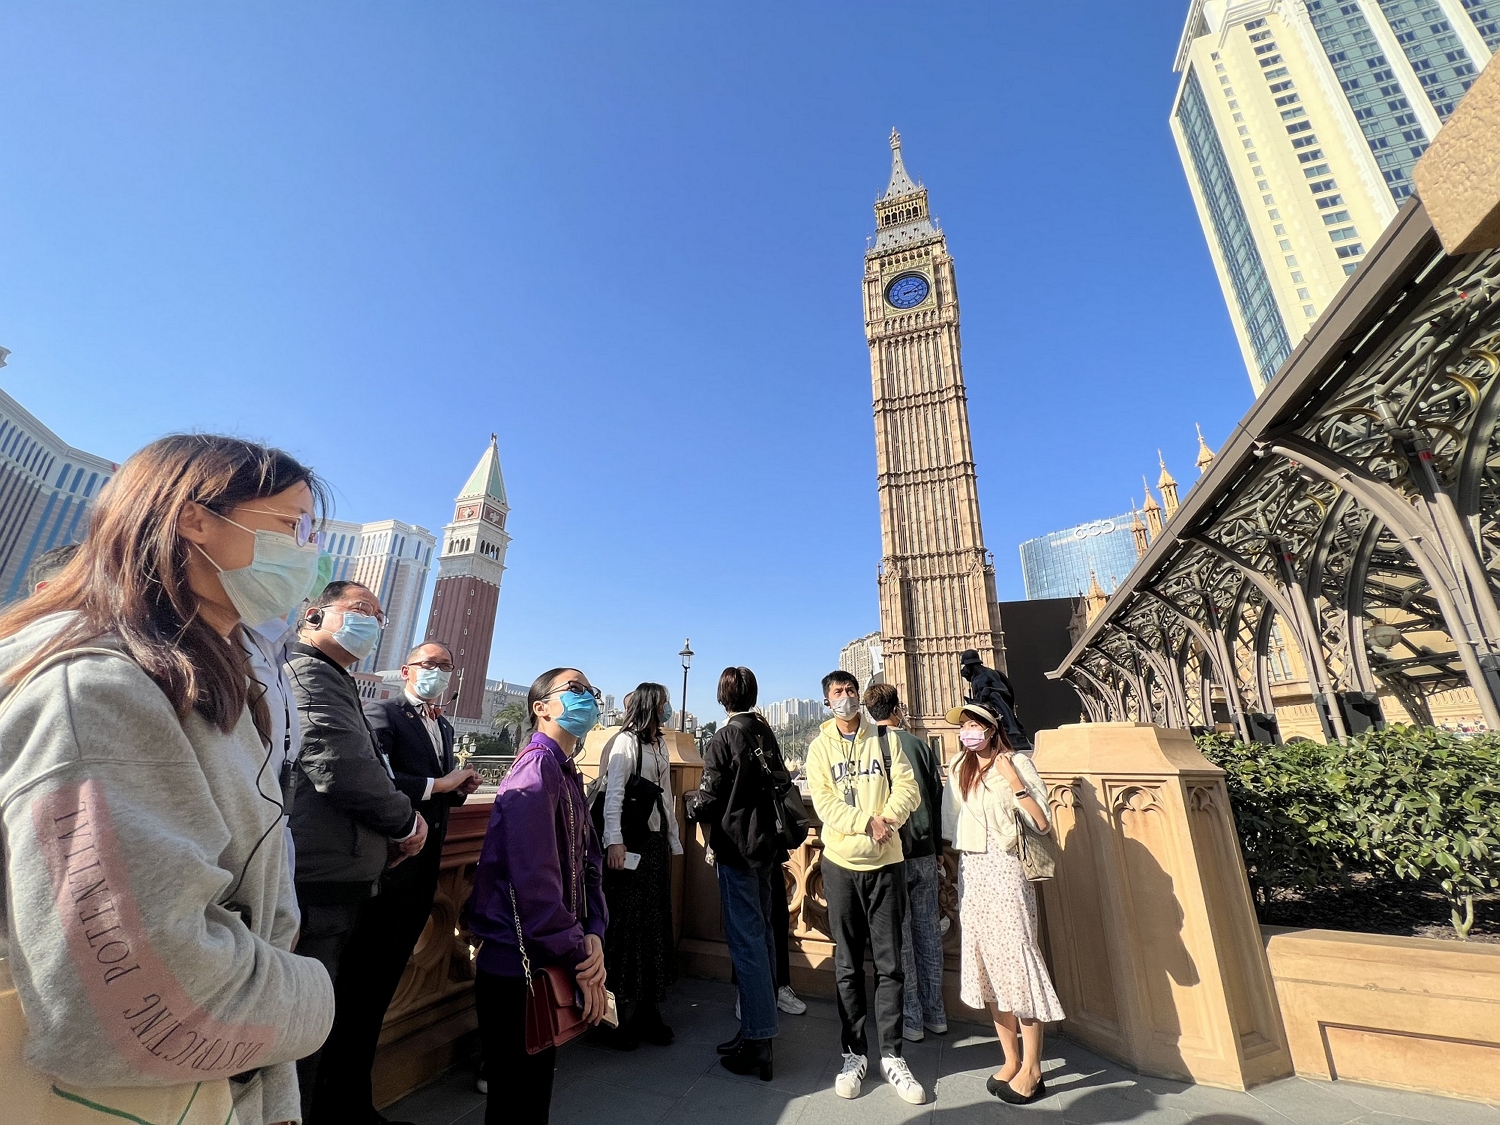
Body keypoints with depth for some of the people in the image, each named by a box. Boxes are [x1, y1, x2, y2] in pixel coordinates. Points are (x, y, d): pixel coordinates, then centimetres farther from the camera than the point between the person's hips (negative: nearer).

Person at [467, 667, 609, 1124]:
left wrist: (594, 934, -8)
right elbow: (533, 879, -27)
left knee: (536, 1087, 23)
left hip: (548, 964, 9)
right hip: (518, 966, -9)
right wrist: (580, 959, -18)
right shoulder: (538, 765, -21)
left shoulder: (568, 773, 9)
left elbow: (589, 862, 8)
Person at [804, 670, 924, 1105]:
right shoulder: (821, 746, -1)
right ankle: (855, 1055, 26)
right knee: (848, 966, 11)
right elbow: (824, 802, -9)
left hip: (886, 862, 1)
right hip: (841, 864, 0)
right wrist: (867, 822, -19)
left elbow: (908, 788, -4)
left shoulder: (884, 739, 2)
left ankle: (891, 1056, 24)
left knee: (889, 964, 8)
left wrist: (887, 818, -20)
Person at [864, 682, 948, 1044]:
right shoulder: (919, 745, -2)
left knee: (898, 939, 9)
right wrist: (938, 849, 13)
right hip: (924, 853, 4)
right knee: (928, 931, 16)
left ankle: (911, 1019, 20)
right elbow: (937, 797, 4)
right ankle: (935, 1014, 29)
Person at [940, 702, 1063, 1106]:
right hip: (971, 872, 6)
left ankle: (1032, 1069, 15)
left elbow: (1041, 823, -15)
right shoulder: (958, 770, 9)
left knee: (1016, 959, -1)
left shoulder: (1016, 763, -7)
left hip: (1005, 869, -6)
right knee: (986, 963, 11)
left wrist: (1012, 780, -21)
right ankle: (1011, 1060, 26)